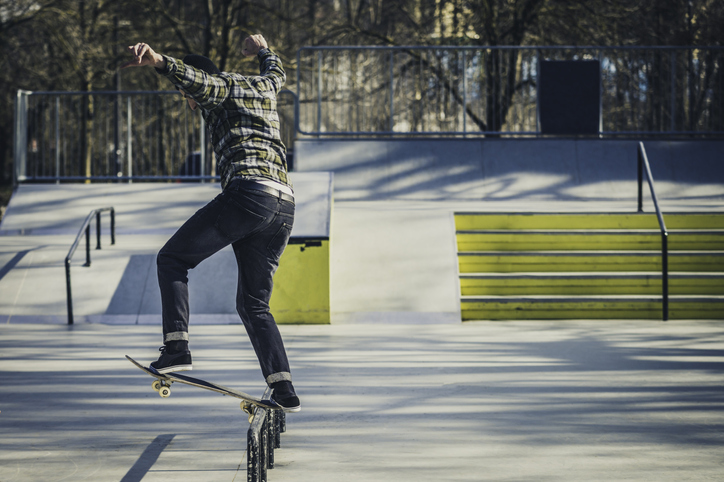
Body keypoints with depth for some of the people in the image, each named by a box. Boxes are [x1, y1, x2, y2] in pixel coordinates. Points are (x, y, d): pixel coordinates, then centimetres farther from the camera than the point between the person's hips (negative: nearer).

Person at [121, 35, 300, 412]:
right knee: (253, 303, 14)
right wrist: (262, 50, 75)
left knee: (172, 259, 5)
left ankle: (177, 347, -12)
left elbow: (193, 78, -16)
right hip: (284, 206, 8)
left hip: (248, 191, -8)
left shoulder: (219, 88, 8)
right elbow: (277, 72, 55)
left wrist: (157, 61, -35)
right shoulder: (262, 87, 29)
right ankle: (284, 391, 0)